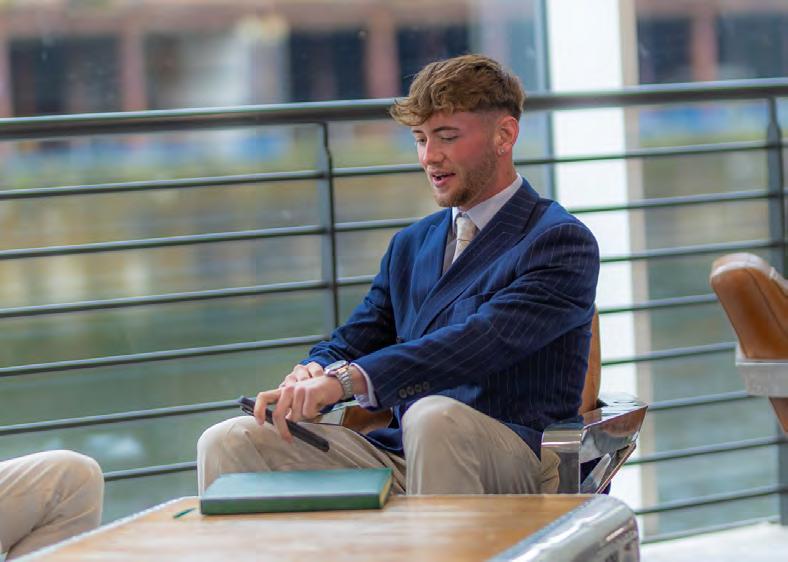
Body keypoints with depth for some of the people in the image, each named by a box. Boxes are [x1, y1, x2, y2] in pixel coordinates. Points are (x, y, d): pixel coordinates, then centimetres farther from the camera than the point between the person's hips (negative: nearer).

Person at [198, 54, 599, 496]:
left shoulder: (562, 241, -2)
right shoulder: (411, 245, 24)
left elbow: (483, 341, -18)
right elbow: (351, 344, 20)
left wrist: (347, 378, -29)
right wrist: (310, 374, -7)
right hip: (399, 458, 6)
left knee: (433, 416, -40)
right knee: (229, 442, -13)